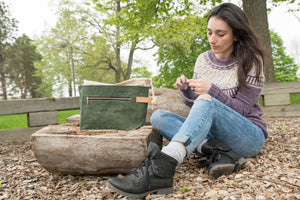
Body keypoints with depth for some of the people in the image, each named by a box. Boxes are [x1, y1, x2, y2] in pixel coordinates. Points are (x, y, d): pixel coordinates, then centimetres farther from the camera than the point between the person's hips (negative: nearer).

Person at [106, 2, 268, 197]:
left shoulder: (251, 61, -6)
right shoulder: (203, 59, 6)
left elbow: (242, 109, -9)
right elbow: (193, 104, 9)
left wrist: (212, 91, -23)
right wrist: (186, 89, -12)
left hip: (250, 136, -5)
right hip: (213, 132, 5)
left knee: (206, 101, -35)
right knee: (159, 116, -14)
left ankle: (160, 169, -52)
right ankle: (218, 151, -30)